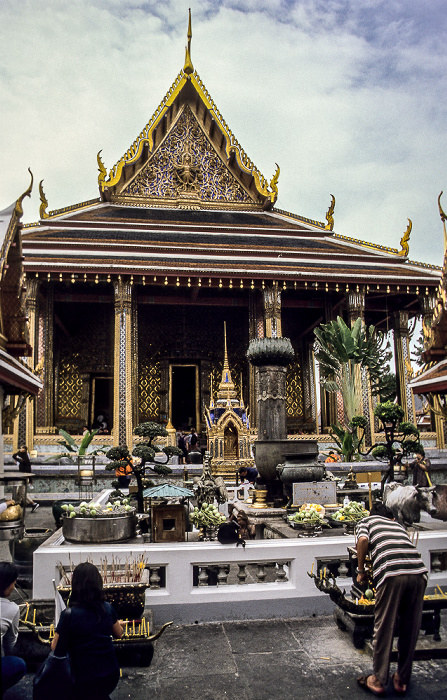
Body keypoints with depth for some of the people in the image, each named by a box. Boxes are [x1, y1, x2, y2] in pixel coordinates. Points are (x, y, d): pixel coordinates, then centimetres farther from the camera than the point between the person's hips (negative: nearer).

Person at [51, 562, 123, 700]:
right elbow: (119, 634, 12)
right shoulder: (107, 608, -4)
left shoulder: (68, 615, -16)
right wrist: (117, 623, 32)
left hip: (85, 683, -6)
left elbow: (56, 649, -6)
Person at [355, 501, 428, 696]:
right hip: (419, 572, 4)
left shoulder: (366, 521, 21)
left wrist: (361, 572, 11)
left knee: (383, 628, 10)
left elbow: (363, 540, 0)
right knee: (410, 629, 18)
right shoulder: (398, 525, 33)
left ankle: (378, 681, 21)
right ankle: (402, 680, 30)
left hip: (392, 574, -4)